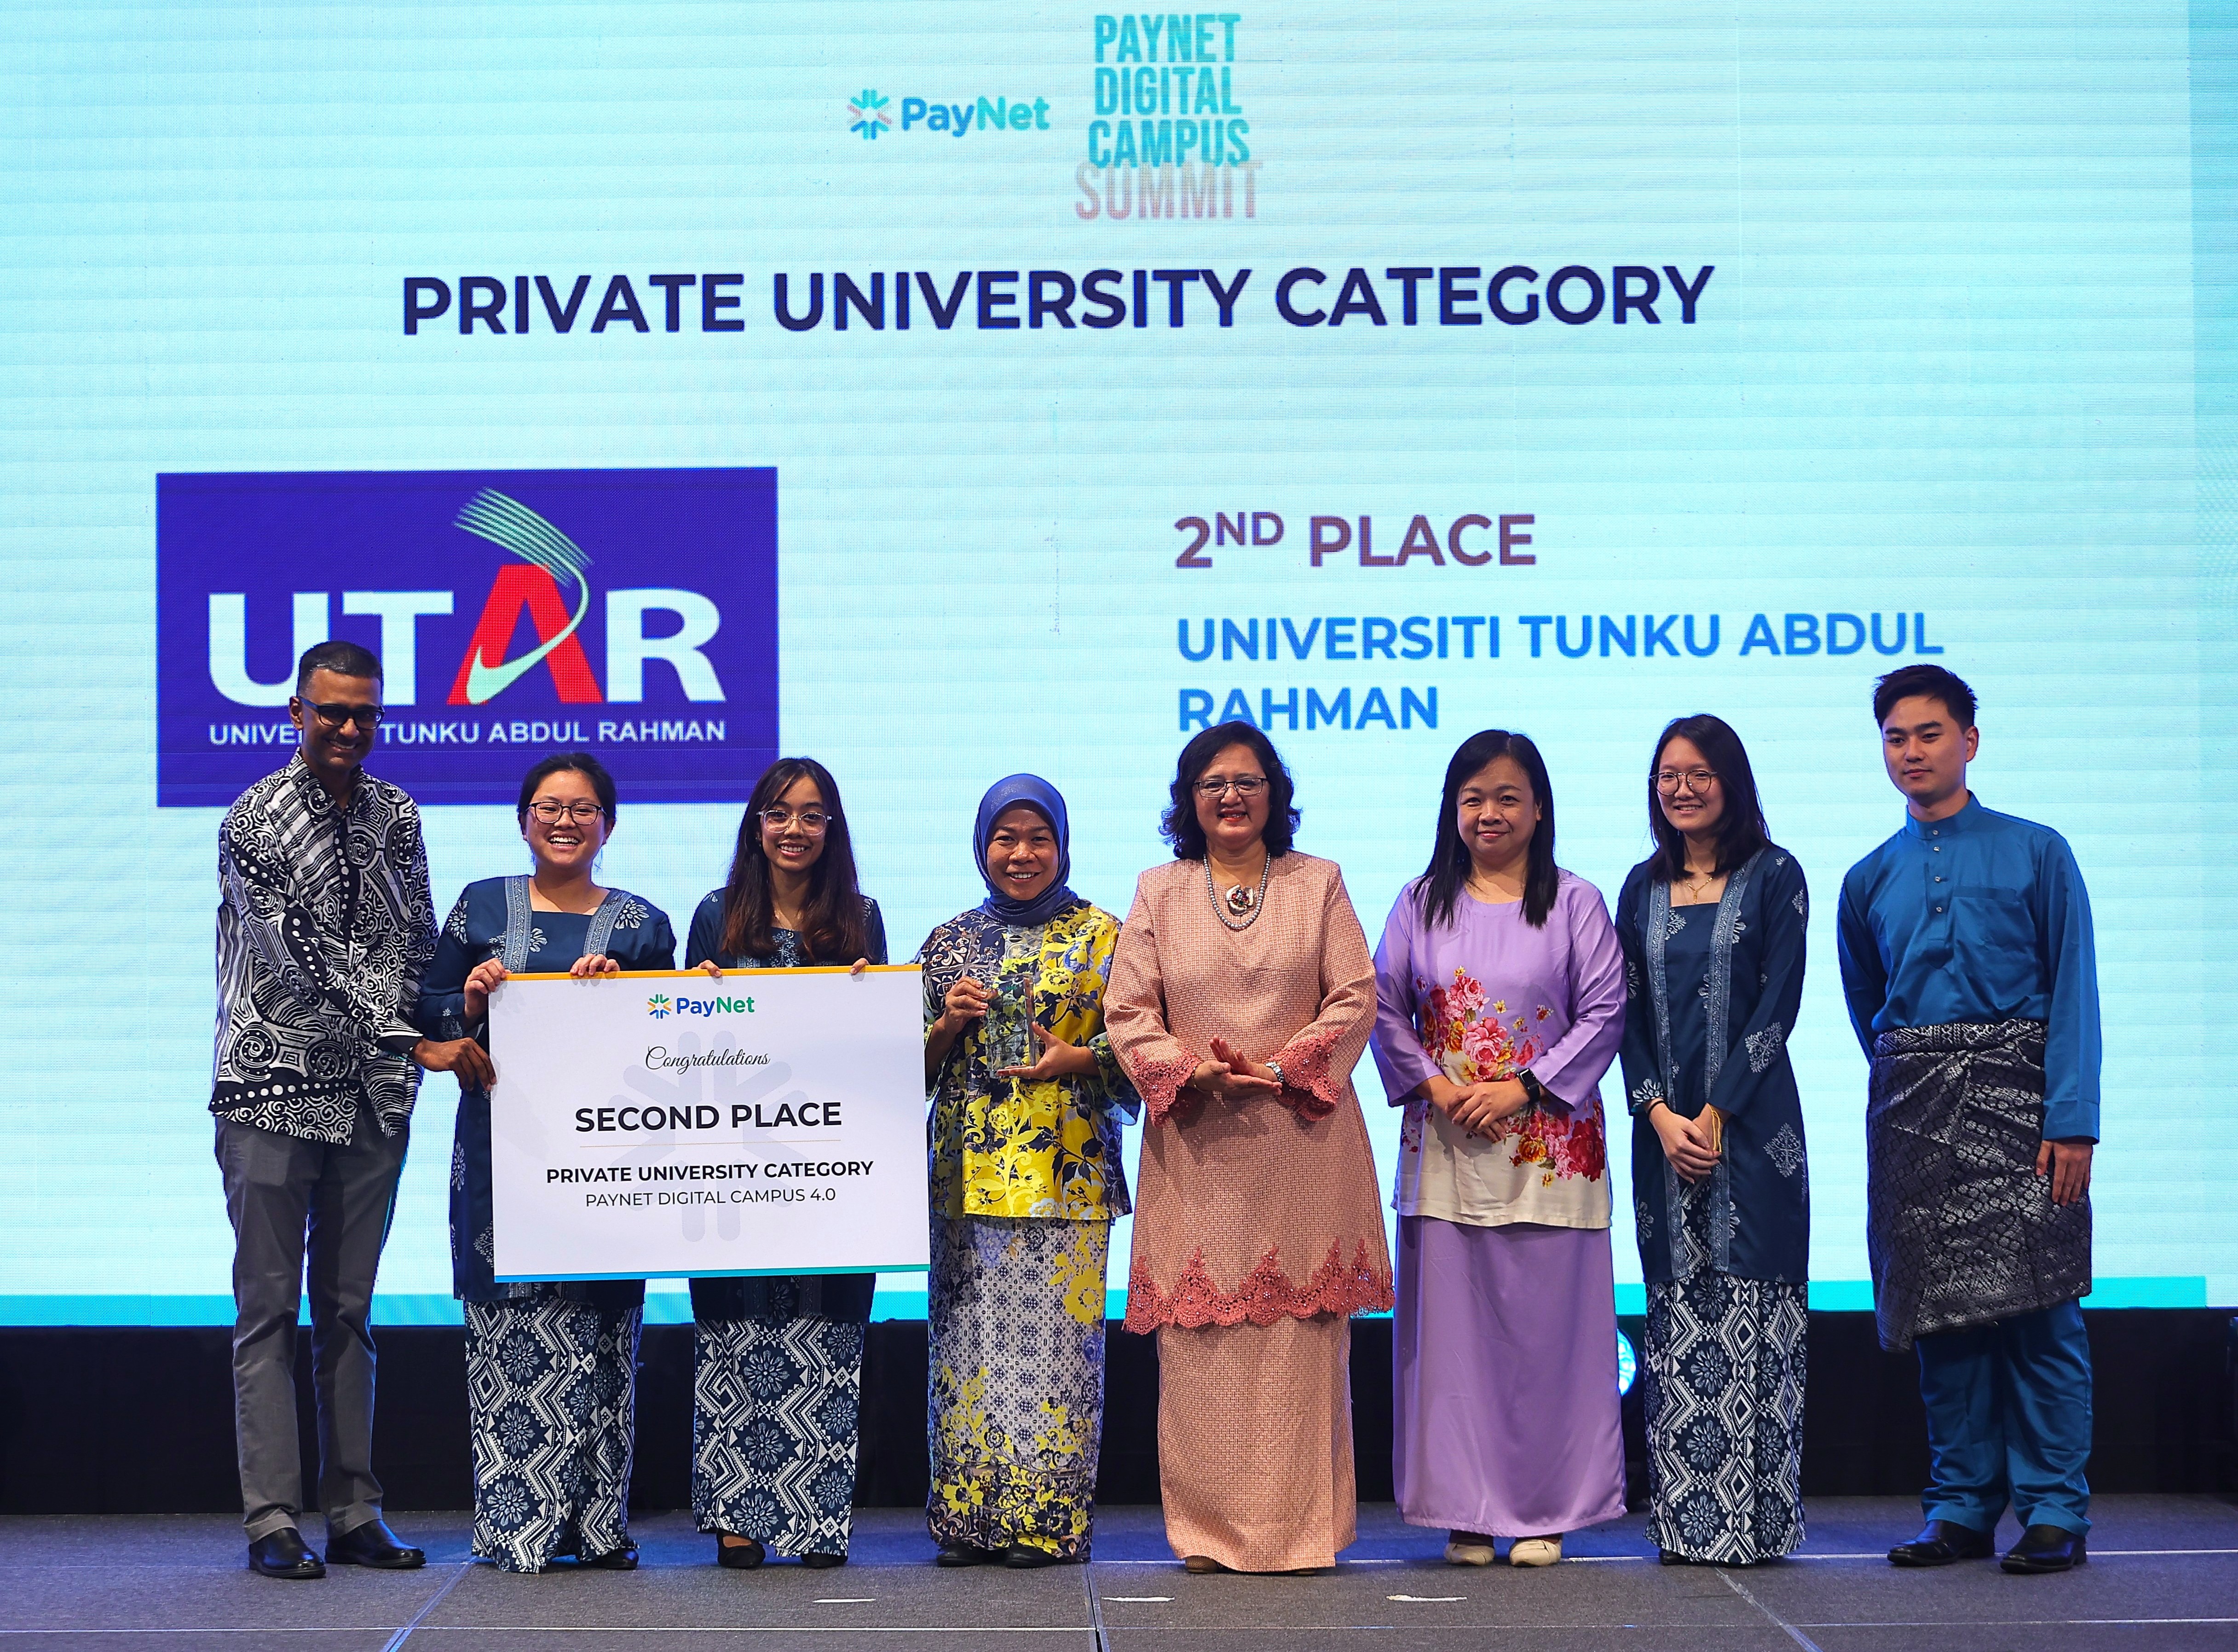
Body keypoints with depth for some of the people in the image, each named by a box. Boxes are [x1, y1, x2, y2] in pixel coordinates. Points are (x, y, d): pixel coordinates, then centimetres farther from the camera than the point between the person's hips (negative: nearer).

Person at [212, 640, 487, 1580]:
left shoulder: (396, 815, 9)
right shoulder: (254, 824, -9)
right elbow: (307, 961, -14)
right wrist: (416, 1045, -16)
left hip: (372, 1092, 5)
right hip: (274, 1088, -5)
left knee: (350, 1310, 10)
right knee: (269, 1309, -2)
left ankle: (354, 1514, 14)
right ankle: (272, 1521, 2)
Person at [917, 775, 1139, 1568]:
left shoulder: (1099, 935, 5)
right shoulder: (949, 942, 15)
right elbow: (914, 1067, 15)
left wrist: (1076, 1058, -15)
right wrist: (947, 1023, -4)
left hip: (1065, 1172, -3)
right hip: (969, 1171, 3)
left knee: (1054, 1337, -6)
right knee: (968, 1340, 1)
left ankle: (1048, 1521, 0)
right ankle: (967, 1521, 7)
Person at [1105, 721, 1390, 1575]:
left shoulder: (1318, 884, 9)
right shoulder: (1158, 892, 11)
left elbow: (1355, 997, 3)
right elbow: (1127, 1008, 5)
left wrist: (1282, 1068, -10)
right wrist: (1189, 1070, -12)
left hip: (1302, 1136, 0)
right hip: (1198, 1147, 1)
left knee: (1302, 1330, -3)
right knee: (1202, 1334, -2)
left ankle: (1301, 1525, 2)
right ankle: (1212, 1528, 4)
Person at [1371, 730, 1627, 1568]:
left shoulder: (1575, 903, 3)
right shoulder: (1421, 902, 10)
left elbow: (1604, 1012, -1)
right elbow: (1384, 1008, 8)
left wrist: (1524, 1087, -10)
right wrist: (1433, 1086, -6)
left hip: (1549, 1144, -2)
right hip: (1445, 1143, 2)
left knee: (1546, 1321, -1)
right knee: (1451, 1321, 1)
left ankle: (1542, 1511, 7)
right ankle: (1465, 1511, 8)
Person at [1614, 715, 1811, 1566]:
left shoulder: (1774, 876, 0)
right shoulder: (1643, 887, 13)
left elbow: (1778, 1005, -6)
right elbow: (1627, 1013, 8)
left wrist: (1717, 1113, -12)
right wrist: (1660, 1114, -6)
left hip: (1750, 1120, -4)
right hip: (1665, 1124, 4)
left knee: (1749, 1316, -5)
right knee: (1677, 1312, 4)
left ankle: (1753, 1520, -1)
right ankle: (1684, 1522, 8)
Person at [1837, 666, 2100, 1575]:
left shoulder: (2036, 853, 2)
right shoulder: (1869, 881, 12)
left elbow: (2073, 993, -3)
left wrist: (2071, 1122, -11)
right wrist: (1914, 1081, 15)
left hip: (2015, 1099, -3)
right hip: (1912, 1117, 3)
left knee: (2037, 1303, -7)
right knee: (1942, 1313, 4)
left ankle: (2053, 1511, -1)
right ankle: (1961, 1507, 11)